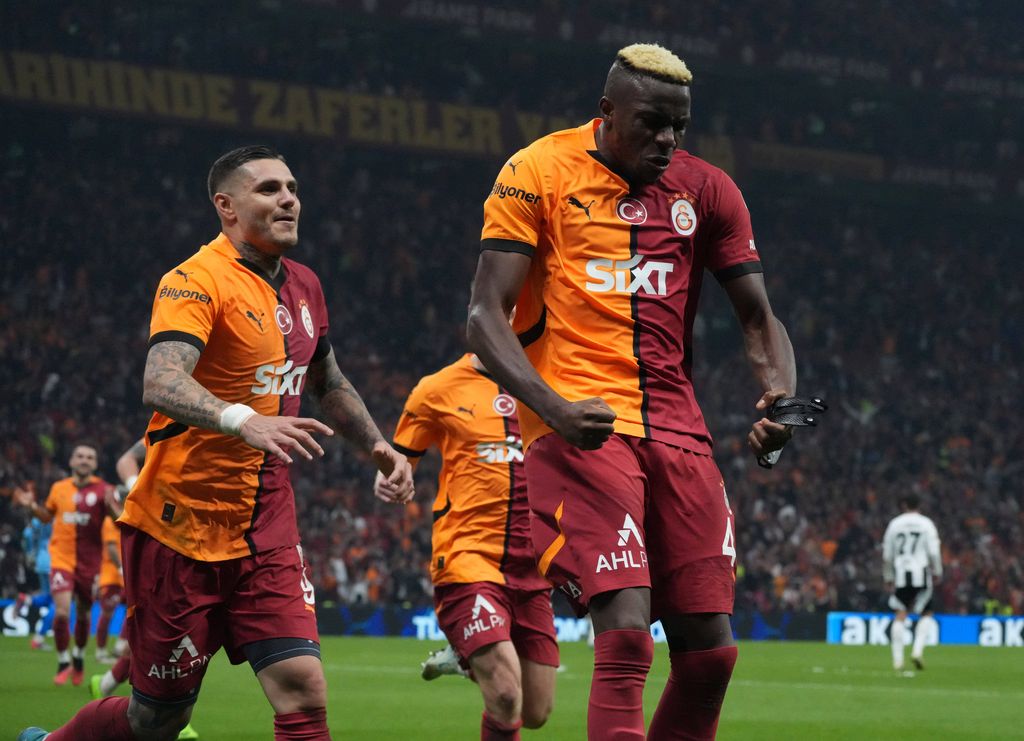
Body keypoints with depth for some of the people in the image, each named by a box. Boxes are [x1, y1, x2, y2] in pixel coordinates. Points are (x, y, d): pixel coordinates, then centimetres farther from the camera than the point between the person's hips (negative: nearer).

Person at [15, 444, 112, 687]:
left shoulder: (102, 490, -4)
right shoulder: (59, 488, 4)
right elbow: (47, 515, 20)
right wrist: (31, 506, 2)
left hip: (89, 563, 0)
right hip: (62, 558, 0)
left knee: (84, 614, 13)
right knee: (62, 611, -15)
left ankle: (79, 656, 38)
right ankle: (63, 663, 2)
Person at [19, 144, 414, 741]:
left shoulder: (303, 286, 10)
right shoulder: (198, 281, -14)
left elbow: (329, 383, 29)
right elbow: (161, 384, -32)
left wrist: (378, 446, 18)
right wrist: (243, 420, -48)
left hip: (267, 534, 6)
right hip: (180, 529, -6)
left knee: (304, 692, -12)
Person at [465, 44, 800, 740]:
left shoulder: (706, 189, 12)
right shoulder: (538, 173, 0)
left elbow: (759, 319, 15)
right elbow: (485, 315, -4)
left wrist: (781, 397, -7)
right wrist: (552, 408, -21)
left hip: (677, 431, 5)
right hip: (579, 431, -5)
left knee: (710, 650, 2)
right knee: (626, 633, -20)